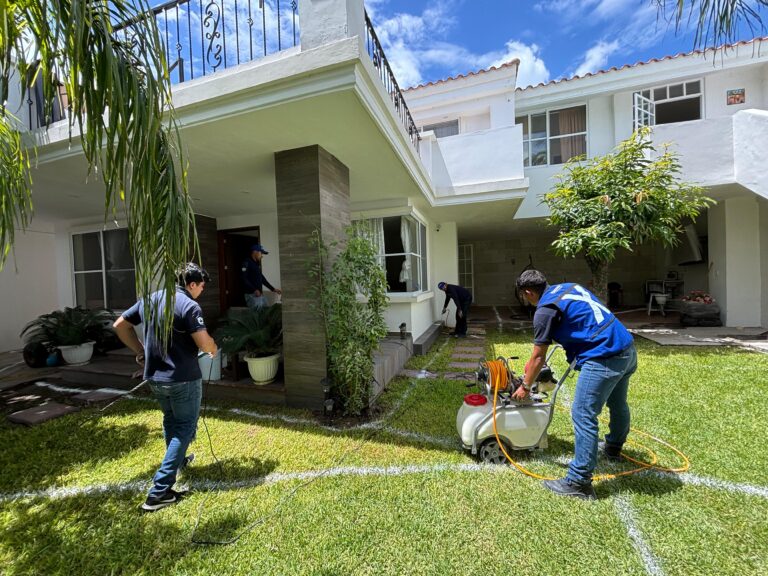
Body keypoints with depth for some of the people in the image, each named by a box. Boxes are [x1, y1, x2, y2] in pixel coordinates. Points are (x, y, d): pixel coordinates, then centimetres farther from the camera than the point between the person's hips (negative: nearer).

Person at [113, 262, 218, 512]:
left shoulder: (150, 299, 4)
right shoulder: (189, 305, -19)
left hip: (154, 376, 8)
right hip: (183, 378, -8)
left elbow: (120, 325, 13)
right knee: (185, 427, 7)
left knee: (170, 420, 28)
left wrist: (140, 350, 17)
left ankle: (177, 461, 48)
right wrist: (213, 349, -1)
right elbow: (205, 344, -23)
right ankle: (159, 491, 6)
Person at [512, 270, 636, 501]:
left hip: (603, 358, -9)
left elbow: (538, 357, -4)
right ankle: (613, 447, 53)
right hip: (627, 349, 10)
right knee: (618, 404, 28)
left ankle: (579, 482, 6)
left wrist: (525, 387, 9)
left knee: (583, 416, -2)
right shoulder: (569, 286, 13)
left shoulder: (544, 310, -11)